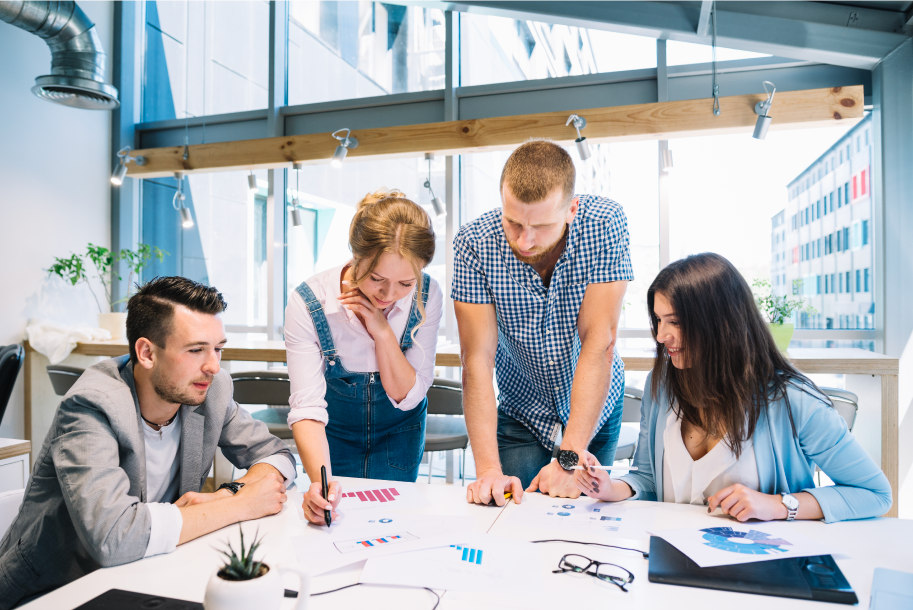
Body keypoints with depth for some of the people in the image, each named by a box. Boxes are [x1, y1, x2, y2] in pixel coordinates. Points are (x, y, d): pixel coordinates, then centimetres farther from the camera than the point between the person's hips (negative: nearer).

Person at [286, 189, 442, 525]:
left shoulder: (426, 296, -25)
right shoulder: (307, 303, -30)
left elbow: (407, 397, -20)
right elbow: (307, 407, -33)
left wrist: (383, 331, -34)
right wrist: (320, 481, -49)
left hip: (399, 429, 1)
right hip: (334, 430, -1)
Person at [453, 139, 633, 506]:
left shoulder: (605, 225, -25)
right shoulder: (474, 244, -24)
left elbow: (598, 342, -28)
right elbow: (477, 359, -25)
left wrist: (569, 459, -32)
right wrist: (488, 469, -34)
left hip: (595, 405, 1)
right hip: (521, 410, 0)